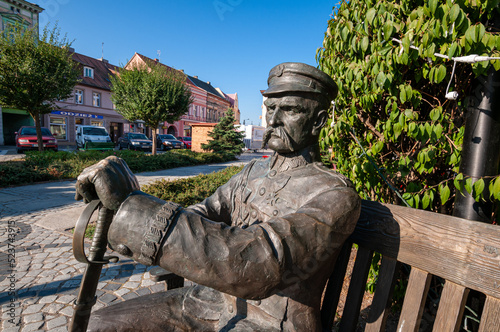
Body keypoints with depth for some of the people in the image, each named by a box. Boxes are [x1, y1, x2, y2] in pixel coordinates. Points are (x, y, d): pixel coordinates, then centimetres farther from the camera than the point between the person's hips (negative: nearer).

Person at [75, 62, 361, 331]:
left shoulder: (336, 196, -19)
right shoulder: (254, 172, 5)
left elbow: (258, 262, -33)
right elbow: (201, 216, 6)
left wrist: (130, 204, -34)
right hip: (214, 301, 6)